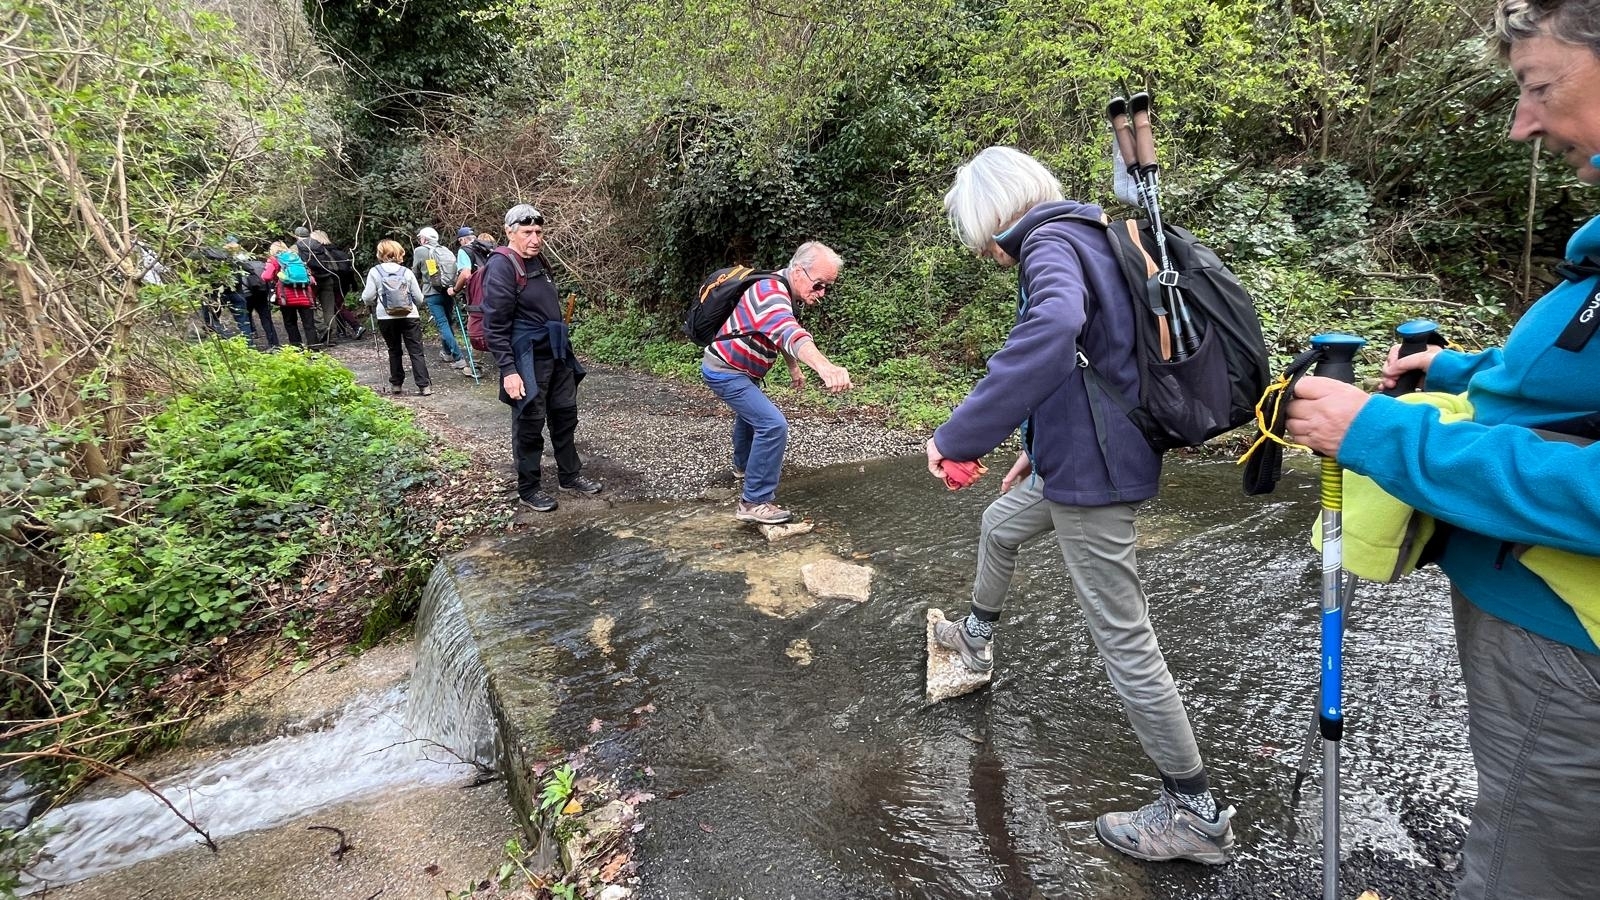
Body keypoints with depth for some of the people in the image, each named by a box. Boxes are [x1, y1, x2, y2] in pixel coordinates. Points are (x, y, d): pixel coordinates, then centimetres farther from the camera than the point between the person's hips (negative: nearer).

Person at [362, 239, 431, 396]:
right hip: (410, 316, -1)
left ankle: (396, 384, 17)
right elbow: (419, 299, 3)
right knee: (416, 351, 0)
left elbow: (368, 298, -3)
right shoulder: (407, 272, 1)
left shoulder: (374, 272, -1)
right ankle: (424, 385, -6)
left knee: (394, 351, 14)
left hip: (386, 318, 1)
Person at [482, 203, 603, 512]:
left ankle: (570, 475, 30)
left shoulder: (537, 262, 12)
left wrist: (565, 349, 22)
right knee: (530, 424, 2)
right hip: (527, 360, -8)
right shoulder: (501, 267, -14)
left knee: (565, 415, 15)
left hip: (556, 354, 9)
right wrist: (508, 370, -22)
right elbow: (495, 326, -18)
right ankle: (529, 489, 16)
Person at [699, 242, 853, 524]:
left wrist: (794, 368, 22)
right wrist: (825, 367, -69)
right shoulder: (771, 293, -31)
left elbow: (781, 335, 19)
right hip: (725, 372, -11)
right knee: (773, 425, -21)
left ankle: (743, 466, 57)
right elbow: (791, 334, -53)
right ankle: (754, 502, -14)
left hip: (732, 367, 11)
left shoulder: (779, 287, 2)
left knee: (751, 412, 32)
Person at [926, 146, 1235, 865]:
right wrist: (1038, 446, 26)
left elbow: (1052, 329, -41)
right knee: (999, 525, 29)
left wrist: (958, 434, -38)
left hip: (1093, 470, -10)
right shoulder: (1082, 238, 15)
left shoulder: (1051, 243, -16)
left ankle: (1196, 813, 16)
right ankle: (977, 637, 54)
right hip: (1079, 455, 10)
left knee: (1123, 639, 0)